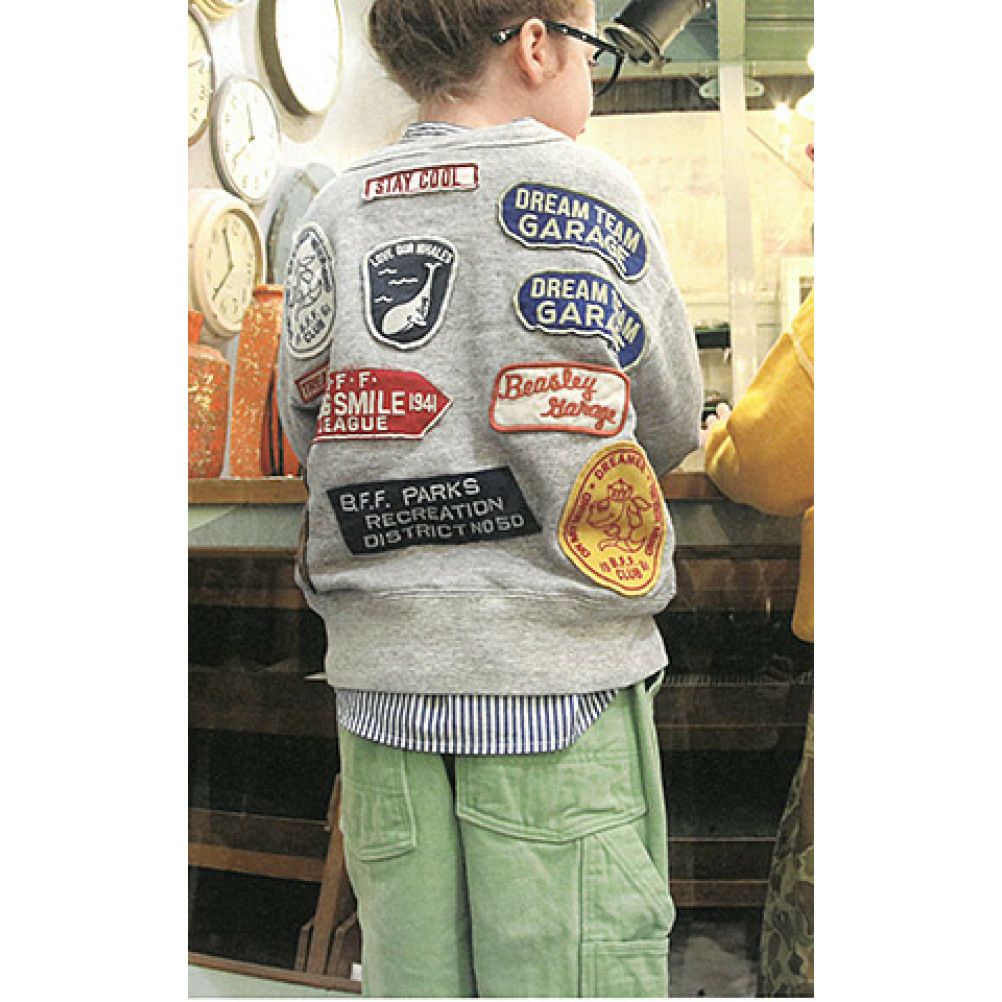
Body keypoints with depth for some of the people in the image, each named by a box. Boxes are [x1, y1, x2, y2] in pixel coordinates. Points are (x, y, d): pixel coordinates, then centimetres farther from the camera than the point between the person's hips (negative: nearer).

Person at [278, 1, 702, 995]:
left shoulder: (333, 214, 10)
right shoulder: (589, 192, -1)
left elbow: (309, 432, 12)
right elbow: (670, 427, 5)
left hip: (380, 666, 5)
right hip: (554, 663, -4)